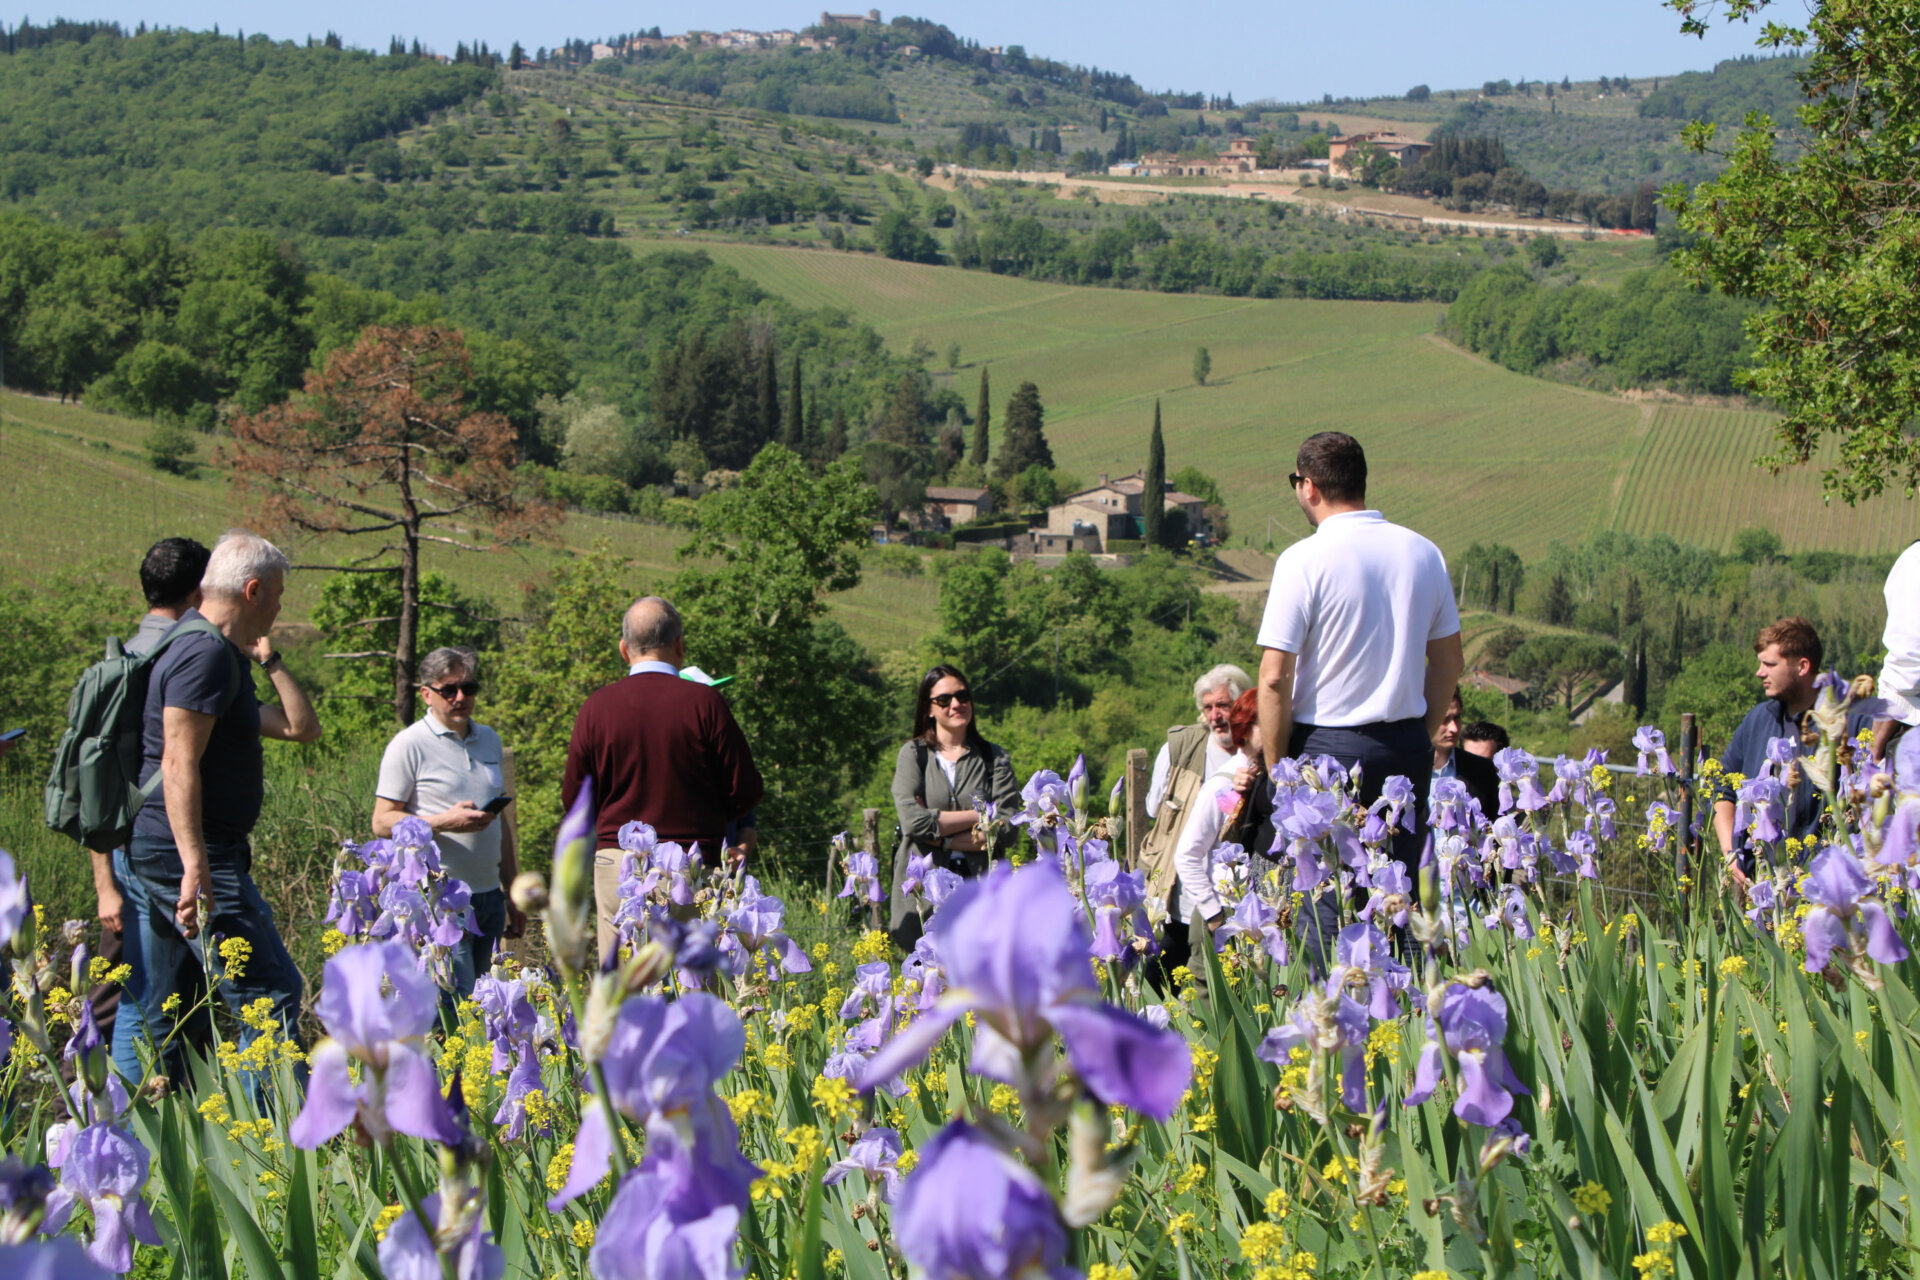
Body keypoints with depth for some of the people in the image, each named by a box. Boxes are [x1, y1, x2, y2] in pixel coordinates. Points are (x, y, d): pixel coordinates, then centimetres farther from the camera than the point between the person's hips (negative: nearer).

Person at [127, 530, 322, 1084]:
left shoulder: (225, 656, 21)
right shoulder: (207, 654, -13)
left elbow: (302, 727, 25)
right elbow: (179, 764, -22)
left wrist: (268, 659, 19)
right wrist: (196, 868, -27)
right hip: (189, 853, -11)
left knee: (172, 1016, 10)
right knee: (273, 995, -11)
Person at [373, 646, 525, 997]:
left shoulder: (489, 740, 17)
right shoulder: (409, 746, -4)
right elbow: (382, 823, -7)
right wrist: (444, 822, -20)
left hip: (489, 898, 7)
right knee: (458, 1007, -14)